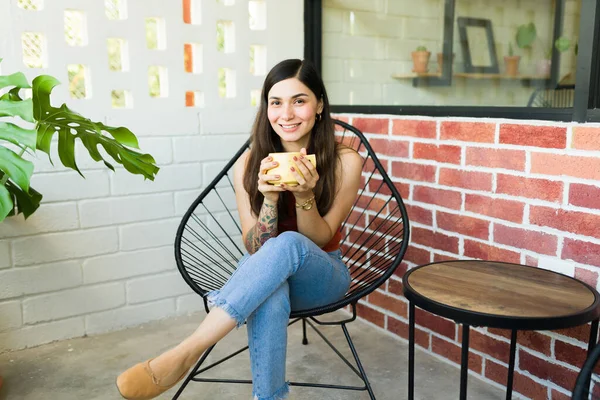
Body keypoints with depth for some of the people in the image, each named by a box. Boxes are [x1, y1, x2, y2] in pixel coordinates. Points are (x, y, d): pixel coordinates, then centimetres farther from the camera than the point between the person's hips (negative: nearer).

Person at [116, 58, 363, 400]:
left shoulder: (345, 161, -11)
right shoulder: (250, 164, -7)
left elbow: (320, 240, -8)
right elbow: (254, 248, -9)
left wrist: (304, 196, -29)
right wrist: (269, 198, -29)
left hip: (323, 275, 0)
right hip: (263, 276, 1)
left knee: (288, 244, -37)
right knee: (269, 295, -40)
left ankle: (184, 354, -39)